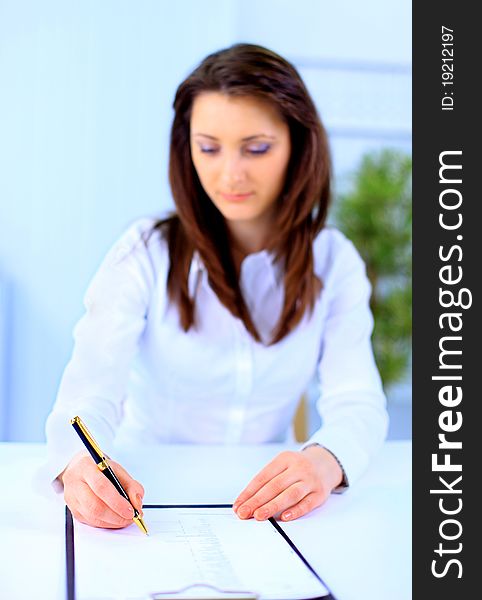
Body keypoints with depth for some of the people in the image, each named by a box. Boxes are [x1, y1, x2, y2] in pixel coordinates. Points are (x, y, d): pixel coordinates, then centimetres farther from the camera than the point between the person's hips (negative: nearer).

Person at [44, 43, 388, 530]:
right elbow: (93, 384, -18)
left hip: (267, 500, 1)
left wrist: (327, 460, -33)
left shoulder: (333, 262, 1)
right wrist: (78, 464, -41)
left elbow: (358, 401, -9)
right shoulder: (145, 253, -6)